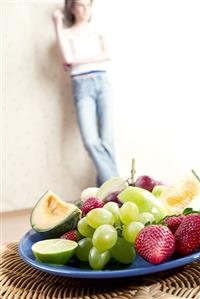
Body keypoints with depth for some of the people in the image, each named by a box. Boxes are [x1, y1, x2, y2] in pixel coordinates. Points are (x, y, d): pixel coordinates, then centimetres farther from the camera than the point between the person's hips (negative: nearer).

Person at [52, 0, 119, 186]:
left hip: (102, 83, 2)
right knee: (91, 141, -17)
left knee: (107, 139, -8)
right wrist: (58, 25, -2)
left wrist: (77, 61, -5)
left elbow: (106, 55, 0)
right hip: (82, 87, -2)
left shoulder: (98, 32, 20)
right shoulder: (67, 34, 14)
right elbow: (67, 58, -8)